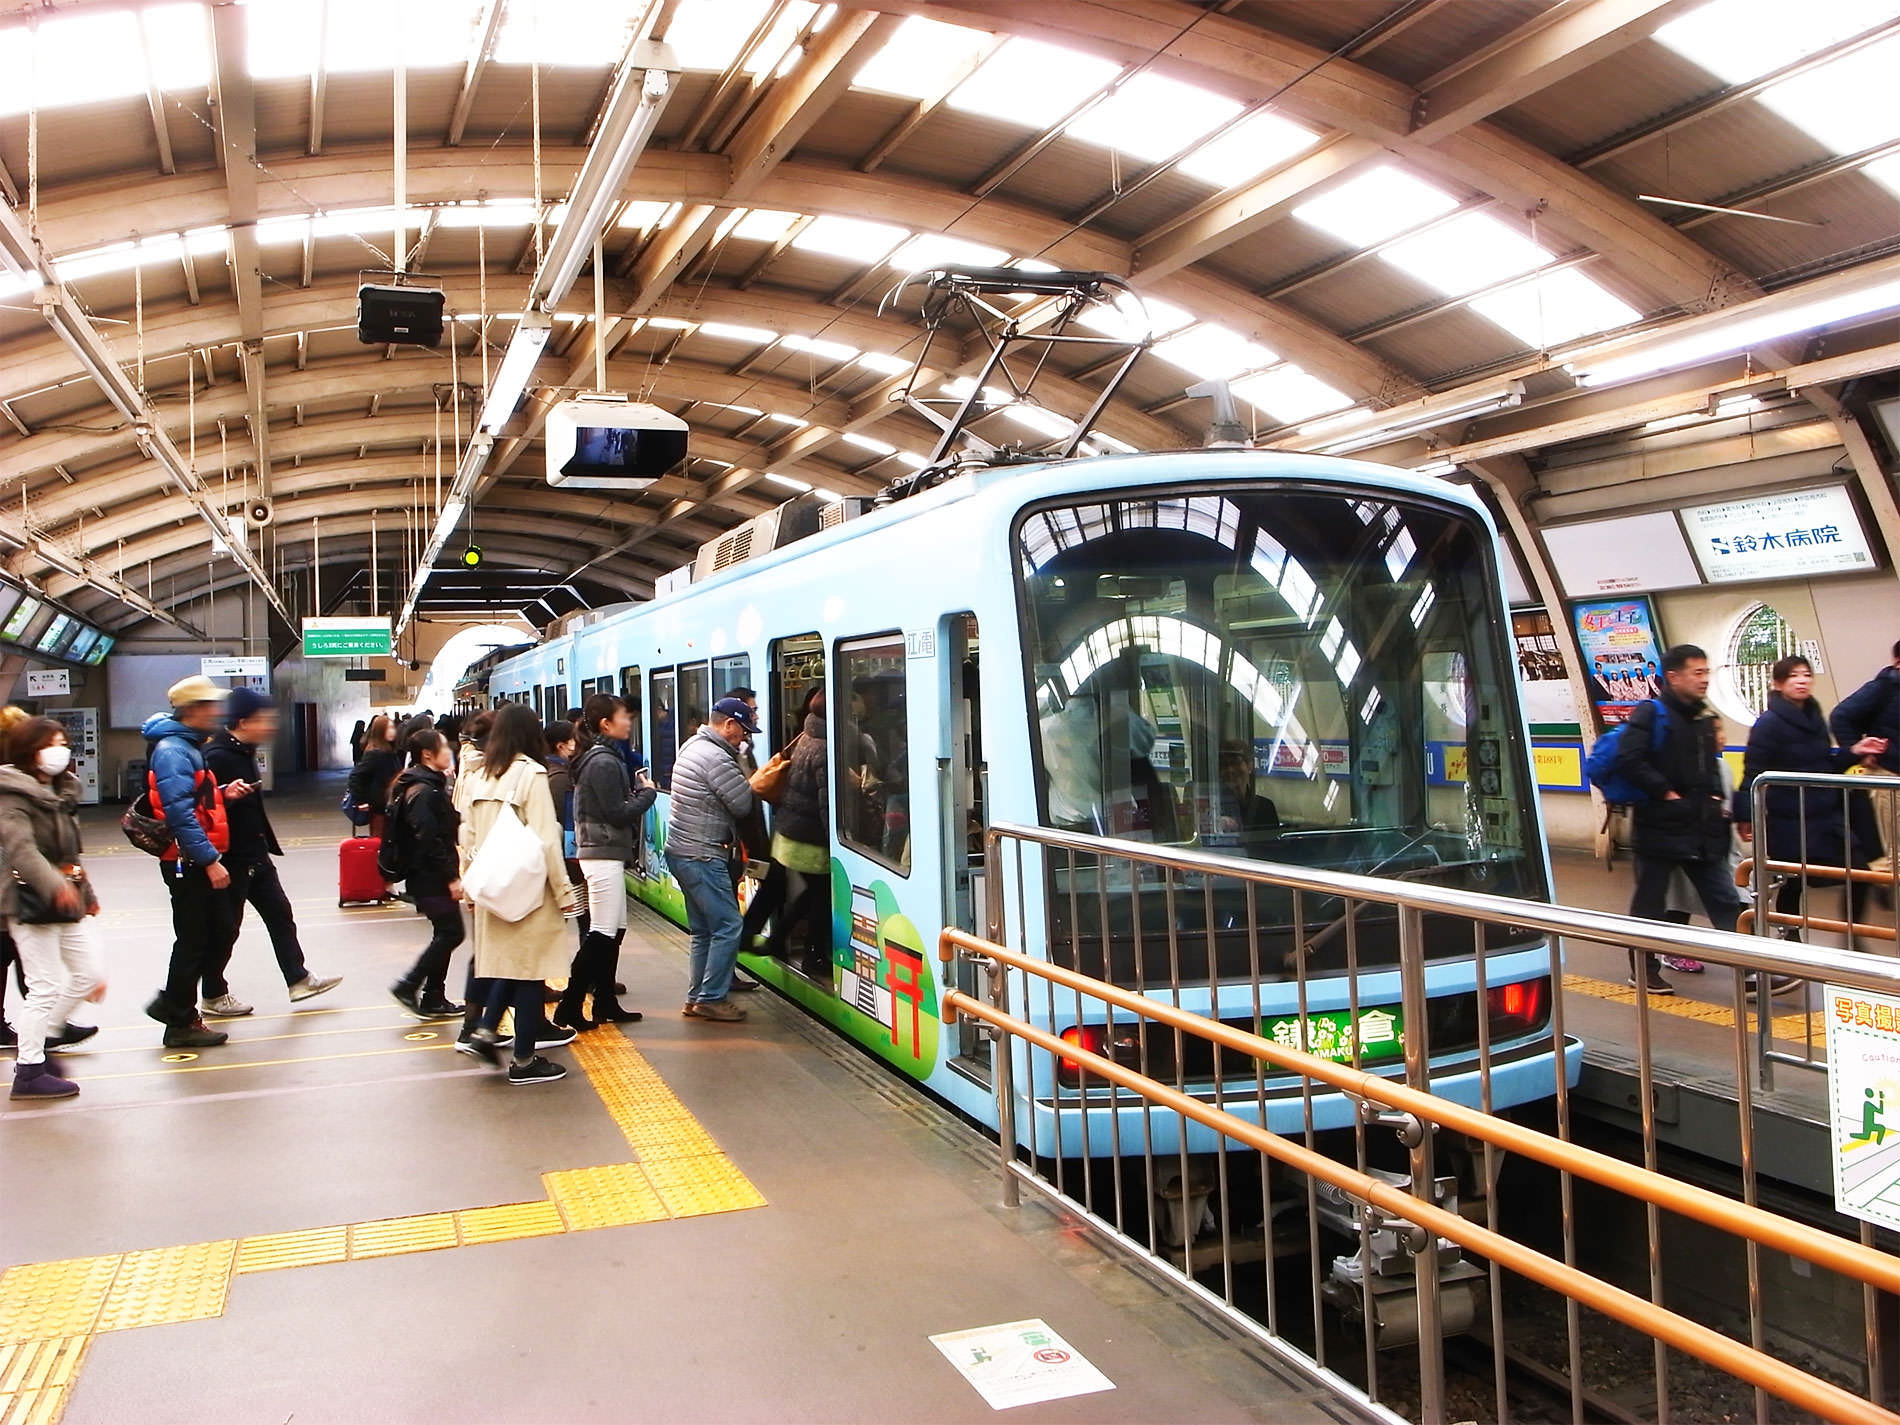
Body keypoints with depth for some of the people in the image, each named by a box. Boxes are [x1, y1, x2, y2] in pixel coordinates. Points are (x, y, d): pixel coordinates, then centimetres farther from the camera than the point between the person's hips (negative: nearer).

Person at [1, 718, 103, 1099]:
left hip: (69, 900, 9)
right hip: (33, 903, -9)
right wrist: (54, 886, -40)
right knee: (46, 988, -4)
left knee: (88, 975, 11)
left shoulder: (61, 791, 14)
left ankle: (38, 1038, 27)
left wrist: (86, 894, 21)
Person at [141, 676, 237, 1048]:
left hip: (200, 861, 10)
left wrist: (223, 794, 5)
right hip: (187, 862, -10)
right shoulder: (171, 750, -18)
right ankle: (181, 1024, 11)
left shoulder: (187, 746, 15)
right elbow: (180, 813, -24)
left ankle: (171, 1002, 25)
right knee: (193, 940, -1)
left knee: (221, 931, 14)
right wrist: (210, 860, -24)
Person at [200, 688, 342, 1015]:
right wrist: (226, 795, -44)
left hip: (255, 854, 10)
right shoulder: (217, 756, -20)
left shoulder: (244, 752, 11)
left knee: (279, 913, 14)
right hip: (232, 859, -10)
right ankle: (214, 996, 17)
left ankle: (298, 979, 23)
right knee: (226, 927, 3)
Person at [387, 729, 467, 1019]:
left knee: (445, 933, 12)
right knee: (451, 932, -7)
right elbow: (429, 840, -23)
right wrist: (451, 877, -22)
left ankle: (434, 999, 17)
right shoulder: (424, 791, -18)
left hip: (428, 875, 10)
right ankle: (407, 987, 0)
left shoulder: (430, 785, 15)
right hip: (430, 876, -10)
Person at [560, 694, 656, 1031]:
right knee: (602, 934, -6)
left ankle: (605, 1004, 20)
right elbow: (617, 813, -19)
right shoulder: (604, 762, -16)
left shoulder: (601, 757, 15)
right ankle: (569, 1009, -2)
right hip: (604, 854, -10)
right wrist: (648, 793, -6)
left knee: (614, 930, 14)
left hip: (601, 852, 10)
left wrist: (638, 792, 2)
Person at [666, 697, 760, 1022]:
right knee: (727, 926, -5)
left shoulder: (693, 746, 13)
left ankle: (697, 998, 20)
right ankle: (711, 998, 0)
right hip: (702, 857, -11)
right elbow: (743, 805, -15)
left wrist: (752, 783, 3)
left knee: (703, 930, 15)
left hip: (682, 851, 11)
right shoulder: (716, 758, -19)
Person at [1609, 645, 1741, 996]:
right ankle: (1643, 970, 17)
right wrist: (1664, 792, -19)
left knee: (1725, 901, 5)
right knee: (1650, 903, 5)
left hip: (1703, 828, 7)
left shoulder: (1704, 718, 13)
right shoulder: (1650, 714, -10)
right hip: (1660, 826, -7)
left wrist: (1716, 798, 10)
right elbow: (1629, 761, -22)